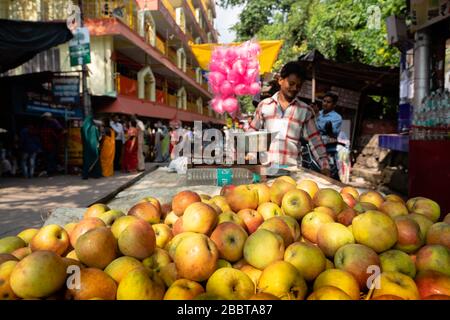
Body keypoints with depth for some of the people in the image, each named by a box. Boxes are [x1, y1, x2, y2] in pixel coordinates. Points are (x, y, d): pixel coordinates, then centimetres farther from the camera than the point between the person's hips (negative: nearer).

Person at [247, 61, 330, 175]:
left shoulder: (305, 110, 5)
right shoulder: (264, 105, 6)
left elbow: (315, 140, 5)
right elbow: (252, 133, 10)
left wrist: (325, 165, -1)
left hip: (293, 167, 0)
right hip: (266, 166, 0)